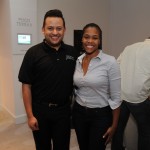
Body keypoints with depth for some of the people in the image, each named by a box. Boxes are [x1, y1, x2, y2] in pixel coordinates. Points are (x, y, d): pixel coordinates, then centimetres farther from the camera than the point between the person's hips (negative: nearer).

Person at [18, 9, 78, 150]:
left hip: (63, 110, 2)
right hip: (40, 110, -1)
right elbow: (26, 86, -8)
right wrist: (30, 115, -8)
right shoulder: (33, 53, -9)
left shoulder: (72, 52, -1)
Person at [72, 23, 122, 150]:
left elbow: (116, 97, -12)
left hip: (100, 115, -4)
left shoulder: (110, 62, -17)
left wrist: (114, 125, -9)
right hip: (78, 113, 5)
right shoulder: (77, 61, -2)